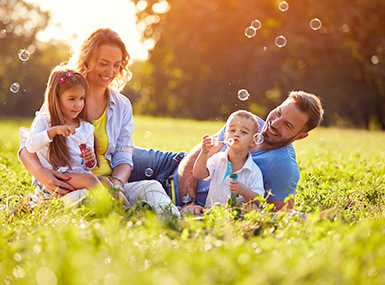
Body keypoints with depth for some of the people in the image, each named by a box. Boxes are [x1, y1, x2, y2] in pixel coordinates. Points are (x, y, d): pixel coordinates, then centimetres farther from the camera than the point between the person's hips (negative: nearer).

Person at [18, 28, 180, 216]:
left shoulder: (122, 106, 14)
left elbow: (123, 158, 10)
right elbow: (28, 147, 0)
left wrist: (116, 182, -16)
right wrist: (40, 173, -25)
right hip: (67, 188, -3)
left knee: (151, 188, -28)